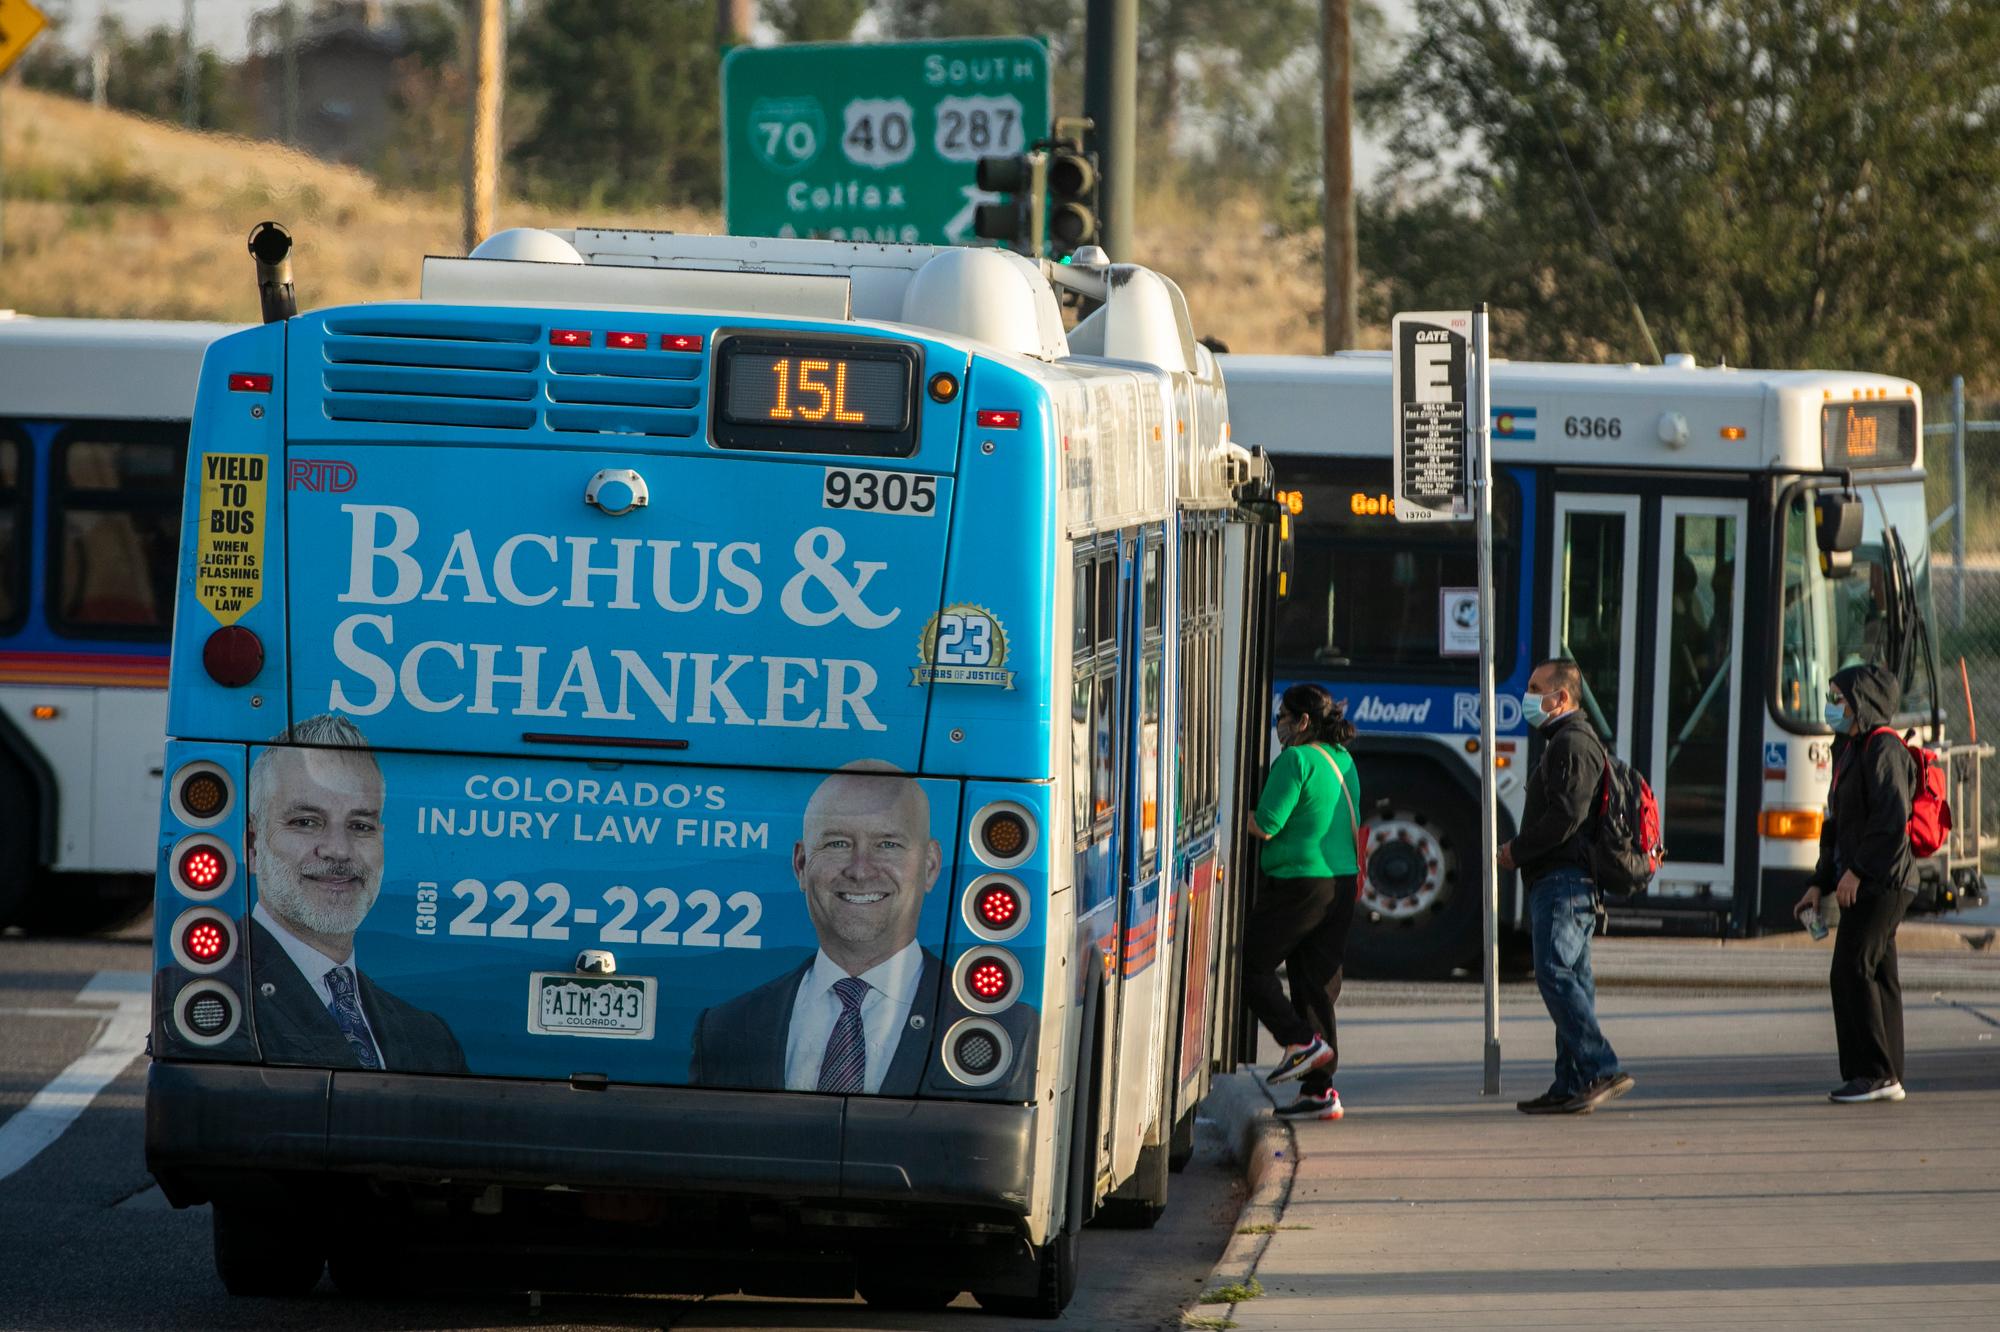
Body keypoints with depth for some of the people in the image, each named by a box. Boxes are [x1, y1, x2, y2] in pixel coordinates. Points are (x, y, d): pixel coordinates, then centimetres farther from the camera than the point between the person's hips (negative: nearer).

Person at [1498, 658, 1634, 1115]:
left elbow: (1566, 815, -20)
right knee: (1569, 979, 8)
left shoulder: (1572, 743, -10)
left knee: (1555, 975, -17)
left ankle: (1603, 1071, -22)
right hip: (1565, 882, 11)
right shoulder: (1564, 742, 24)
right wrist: (1522, 852, 14)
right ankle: (1571, 1086, 7)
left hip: (1564, 881, -11)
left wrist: (1517, 851, -11)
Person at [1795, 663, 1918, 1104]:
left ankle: (1872, 1072, -13)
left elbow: (1892, 819, -21)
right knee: (1876, 975, 9)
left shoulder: (1883, 749, -11)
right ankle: (1888, 1077, 10)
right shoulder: (1851, 750, 20)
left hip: (1882, 881, -10)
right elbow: (1838, 825, 25)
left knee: (1851, 971, -13)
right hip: (1867, 884, 10)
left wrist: (1857, 870, -22)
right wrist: (1820, 884, 21)